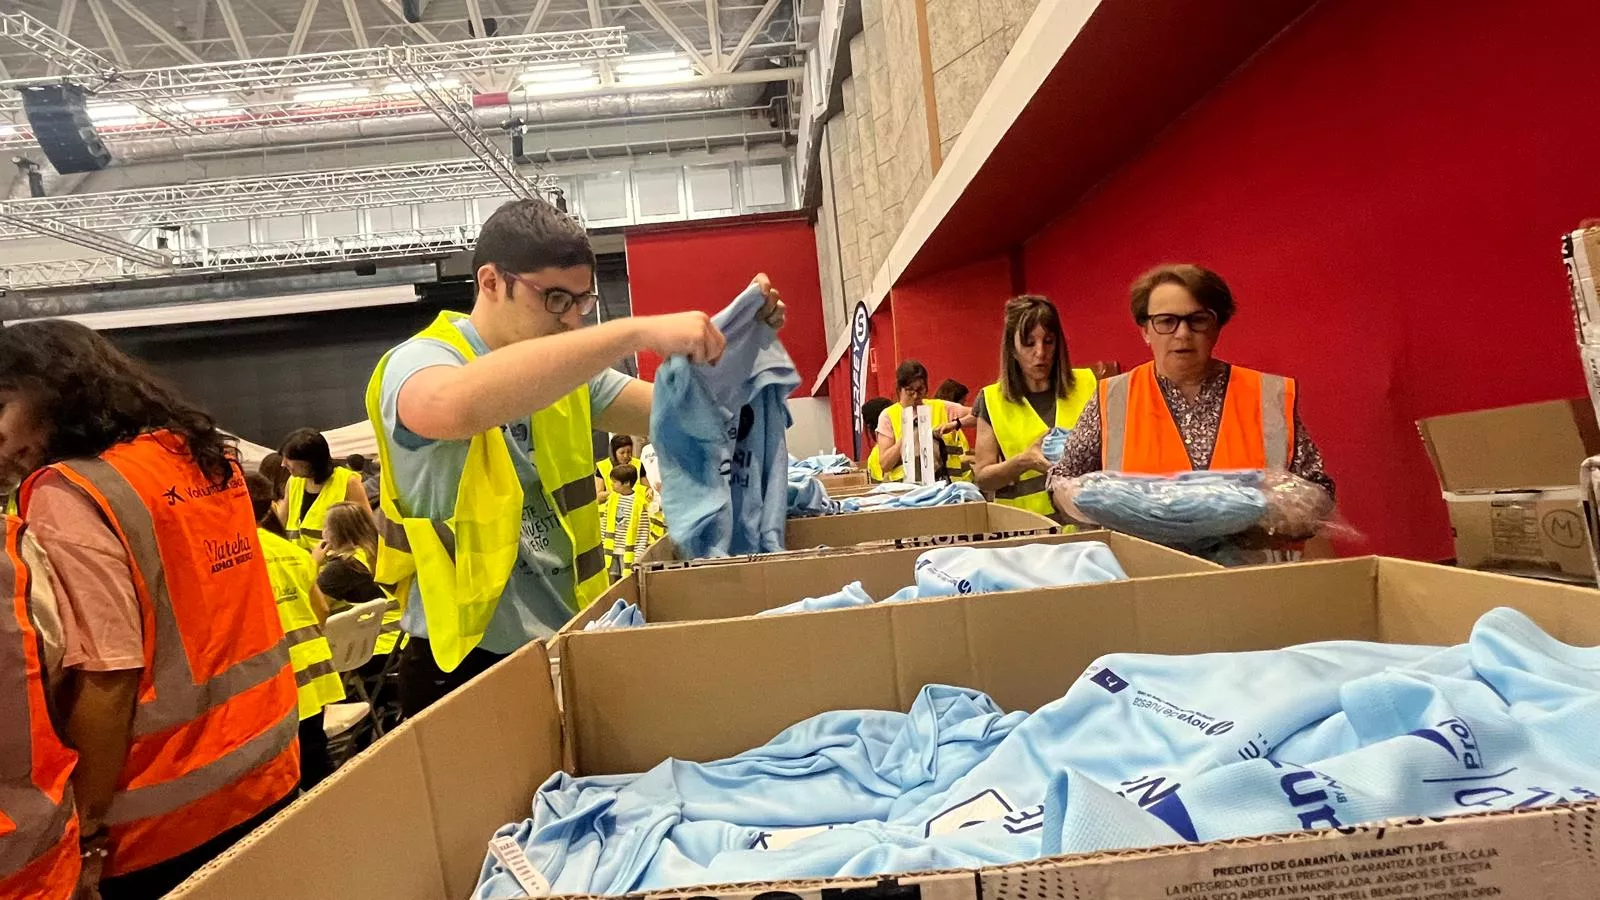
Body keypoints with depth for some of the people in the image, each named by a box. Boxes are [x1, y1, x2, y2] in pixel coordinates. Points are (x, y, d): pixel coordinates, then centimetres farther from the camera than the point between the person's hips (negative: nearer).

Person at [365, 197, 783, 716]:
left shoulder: (569, 370, 6)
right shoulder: (418, 361, -14)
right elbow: (457, 407, -39)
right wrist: (638, 332, -41)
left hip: (567, 647, 7)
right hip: (468, 663, -6)